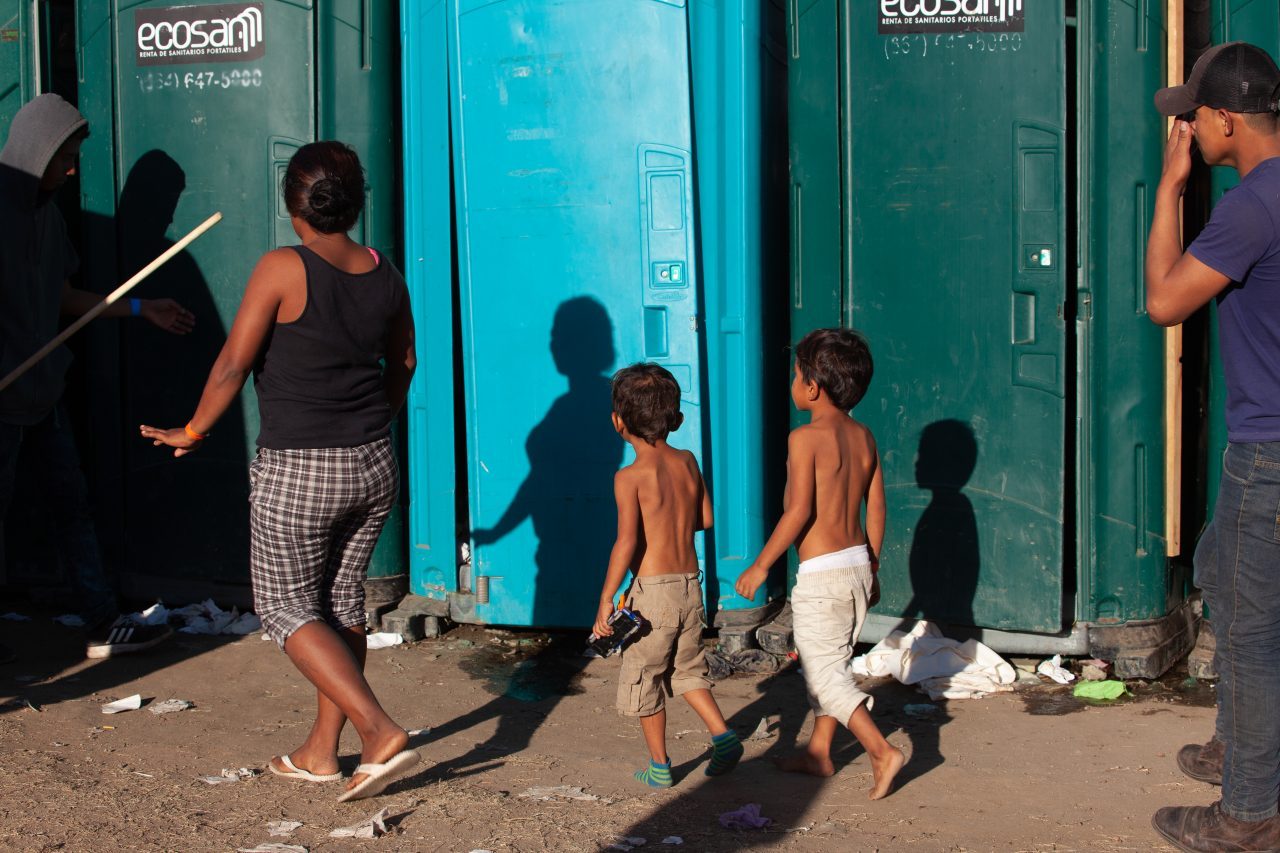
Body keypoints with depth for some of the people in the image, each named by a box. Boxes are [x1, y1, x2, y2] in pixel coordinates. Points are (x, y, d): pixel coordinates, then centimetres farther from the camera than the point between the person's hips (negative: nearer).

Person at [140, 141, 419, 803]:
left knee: (286, 607, 6)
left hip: (296, 473, -6)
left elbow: (233, 365, -12)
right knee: (342, 601, 17)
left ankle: (382, 733, -6)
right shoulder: (385, 277, 2)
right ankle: (320, 750, 25)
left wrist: (192, 432, 4)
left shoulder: (283, 270, -16)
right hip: (373, 468, 6)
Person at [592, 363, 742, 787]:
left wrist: (605, 600, -15)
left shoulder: (630, 477, -13)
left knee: (645, 678, 10)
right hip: (690, 584, 6)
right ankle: (722, 734, 7)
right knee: (687, 669, 23)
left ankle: (659, 766, 17)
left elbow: (626, 542, -19)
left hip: (652, 590, -6)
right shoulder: (687, 462, 4)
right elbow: (705, 517, 13)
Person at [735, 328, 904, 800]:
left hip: (821, 572, -8)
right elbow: (876, 509, 10)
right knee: (830, 662, 20)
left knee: (824, 672, -1)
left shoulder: (805, 437, -16)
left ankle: (882, 752, -10)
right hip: (857, 565, 8)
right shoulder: (863, 437, 6)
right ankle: (818, 753, 31)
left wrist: (760, 565, -13)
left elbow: (799, 510, -21)